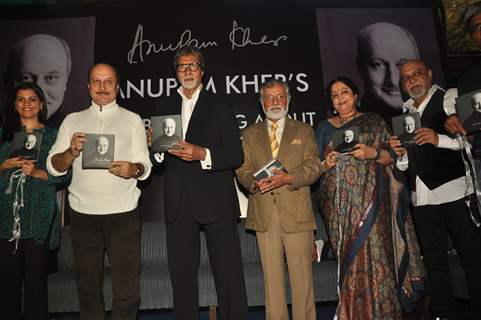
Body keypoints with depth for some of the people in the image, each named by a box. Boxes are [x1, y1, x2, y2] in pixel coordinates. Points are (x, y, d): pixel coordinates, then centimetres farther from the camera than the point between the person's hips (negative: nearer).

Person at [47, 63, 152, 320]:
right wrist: (72, 151, -14)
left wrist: (133, 169, -19)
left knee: (127, 289, 3)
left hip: (123, 214, -2)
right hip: (82, 214, 2)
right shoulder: (72, 120, 11)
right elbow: (54, 167, 6)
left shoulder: (132, 120, 7)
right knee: (88, 289, 16)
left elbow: (145, 166, 3)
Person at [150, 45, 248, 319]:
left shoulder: (220, 104, 5)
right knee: (182, 275, 13)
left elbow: (236, 155, -4)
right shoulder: (165, 107, 16)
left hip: (215, 201, -3)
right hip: (179, 204, 4)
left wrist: (203, 154, -18)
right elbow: (160, 158, 14)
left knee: (229, 274, 2)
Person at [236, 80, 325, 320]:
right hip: (263, 213, 2)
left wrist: (288, 178, -17)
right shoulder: (250, 134, 16)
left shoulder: (304, 131, 12)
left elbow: (314, 167, 1)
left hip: (296, 212, -1)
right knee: (271, 275, 8)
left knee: (302, 275, 3)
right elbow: (243, 170, 9)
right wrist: (254, 182, -13)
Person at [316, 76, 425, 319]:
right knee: (348, 256, 3)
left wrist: (372, 153, -13)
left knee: (373, 251, -7)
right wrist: (326, 163, -5)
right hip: (339, 202, 2)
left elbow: (392, 155, 5)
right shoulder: (324, 128, 16)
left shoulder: (373, 121, 10)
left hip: (369, 197, -2)